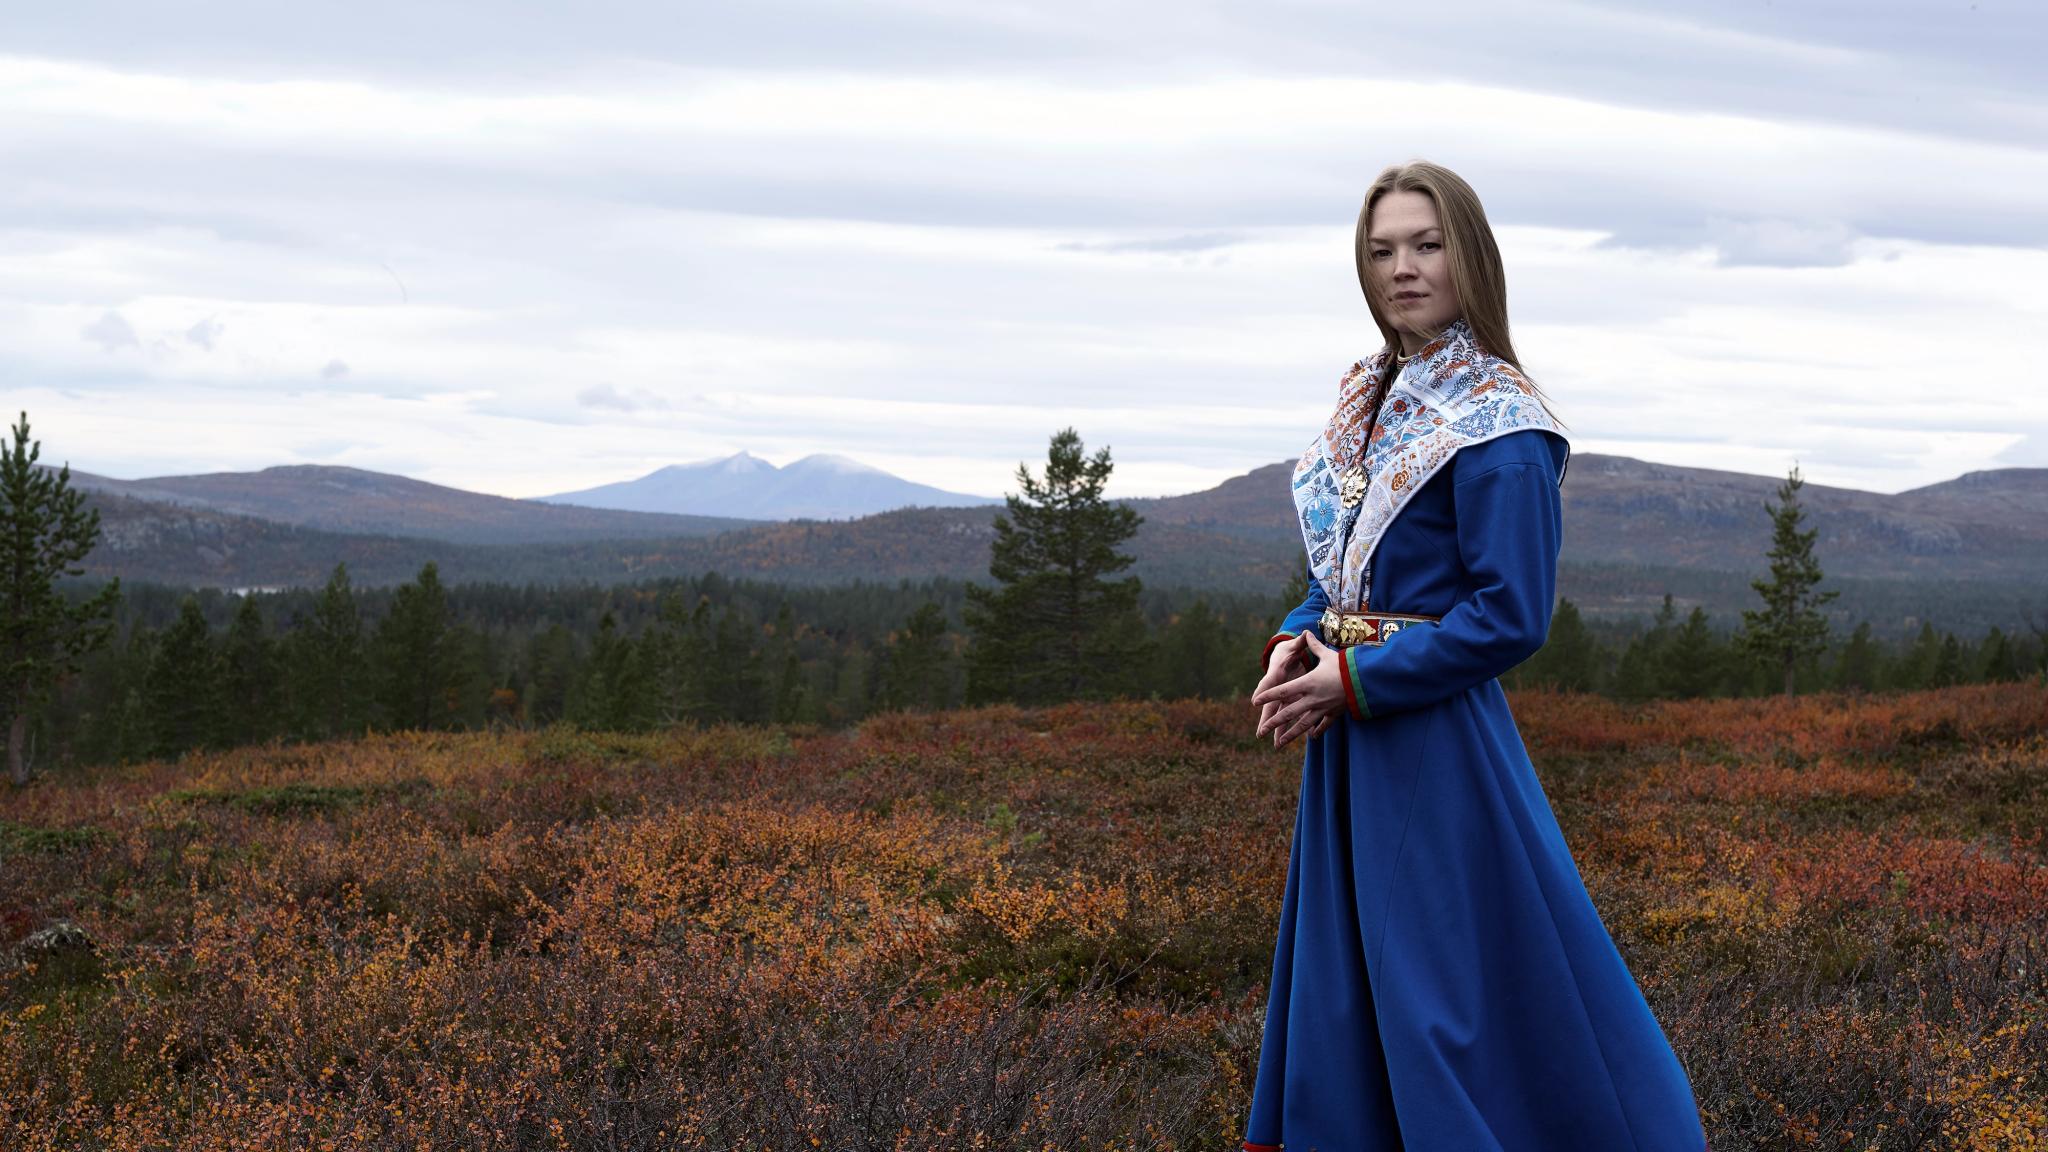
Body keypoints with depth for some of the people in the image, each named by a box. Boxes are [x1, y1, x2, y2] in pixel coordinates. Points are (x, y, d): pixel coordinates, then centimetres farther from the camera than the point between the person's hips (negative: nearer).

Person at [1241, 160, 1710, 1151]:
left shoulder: (1496, 422, -13)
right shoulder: (1370, 399, 11)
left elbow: (1510, 618, -17)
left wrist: (1351, 679, -16)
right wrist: (1293, 644, -2)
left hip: (1437, 737, -8)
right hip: (1348, 742, 8)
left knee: (1449, 996, -2)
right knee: (1340, 991, 14)